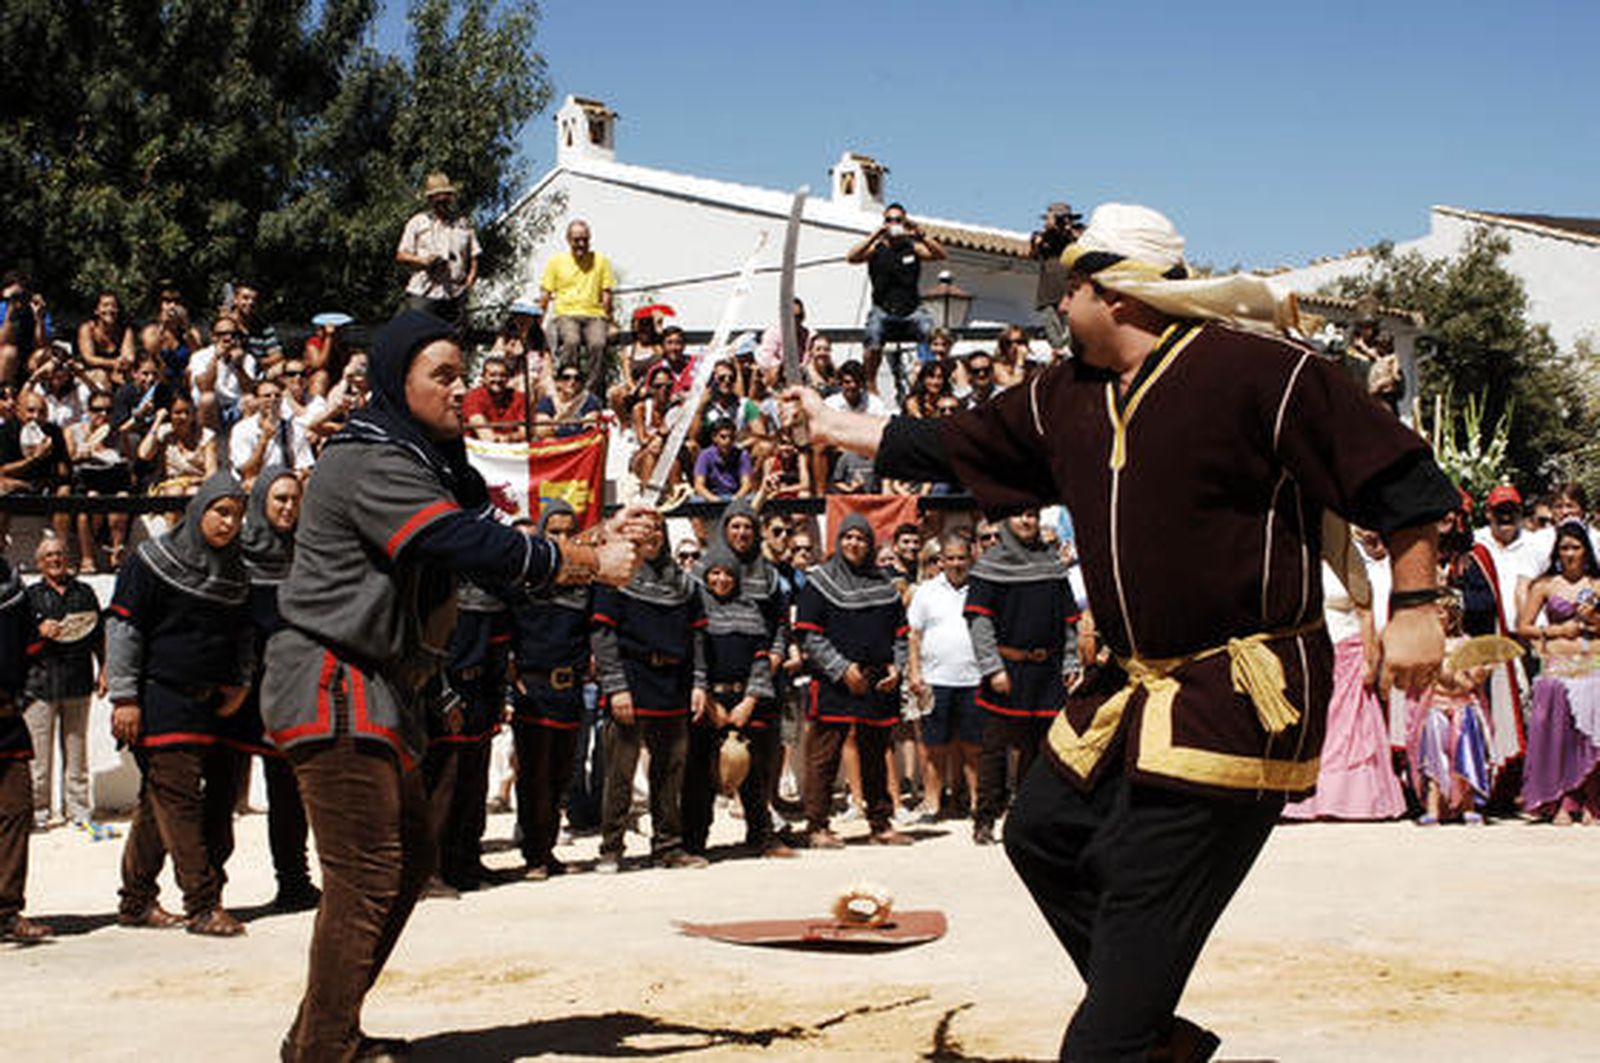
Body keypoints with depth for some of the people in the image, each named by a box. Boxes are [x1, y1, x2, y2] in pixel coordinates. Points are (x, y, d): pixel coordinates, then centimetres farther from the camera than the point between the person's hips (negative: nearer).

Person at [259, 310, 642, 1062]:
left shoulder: (431, 463, 16)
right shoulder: (372, 463, -17)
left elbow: (491, 543, 10)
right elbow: (478, 549, -26)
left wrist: (594, 546, -4)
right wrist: (591, 563, -16)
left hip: (382, 691, 11)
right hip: (334, 691, -11)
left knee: (409, 860, 16)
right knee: (367, 875, -12)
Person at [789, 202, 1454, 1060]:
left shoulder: (1256, 370, -15)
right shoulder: (1066, 396, 9)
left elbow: (1397, 474, -13)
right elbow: (945, 447, 21)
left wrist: (1413, 605, -16)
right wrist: (830, 425, 23)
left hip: (1243, 691, -9)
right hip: (1136, 689, 9)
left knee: (1147, 890, -11)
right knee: (1044, 830, 16)